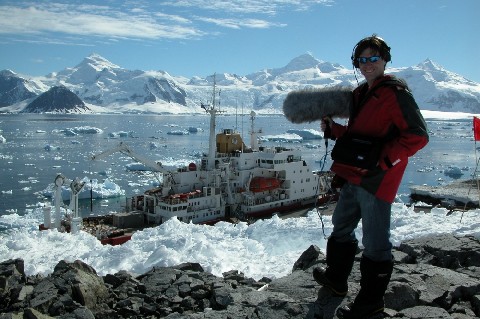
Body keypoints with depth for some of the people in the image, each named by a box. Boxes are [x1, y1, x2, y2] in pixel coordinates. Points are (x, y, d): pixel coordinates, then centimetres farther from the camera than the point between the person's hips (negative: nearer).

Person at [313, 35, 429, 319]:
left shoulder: (395, 92, -11)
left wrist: (384, 161, -23)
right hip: (354, 178, 10)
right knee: (341, 228, 22)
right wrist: (333, 129, 7)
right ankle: (337, 279, 42)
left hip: (377, 181, -9)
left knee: (375, 242, 1)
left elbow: (417, 135, -17)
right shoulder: (361, 94, 15)